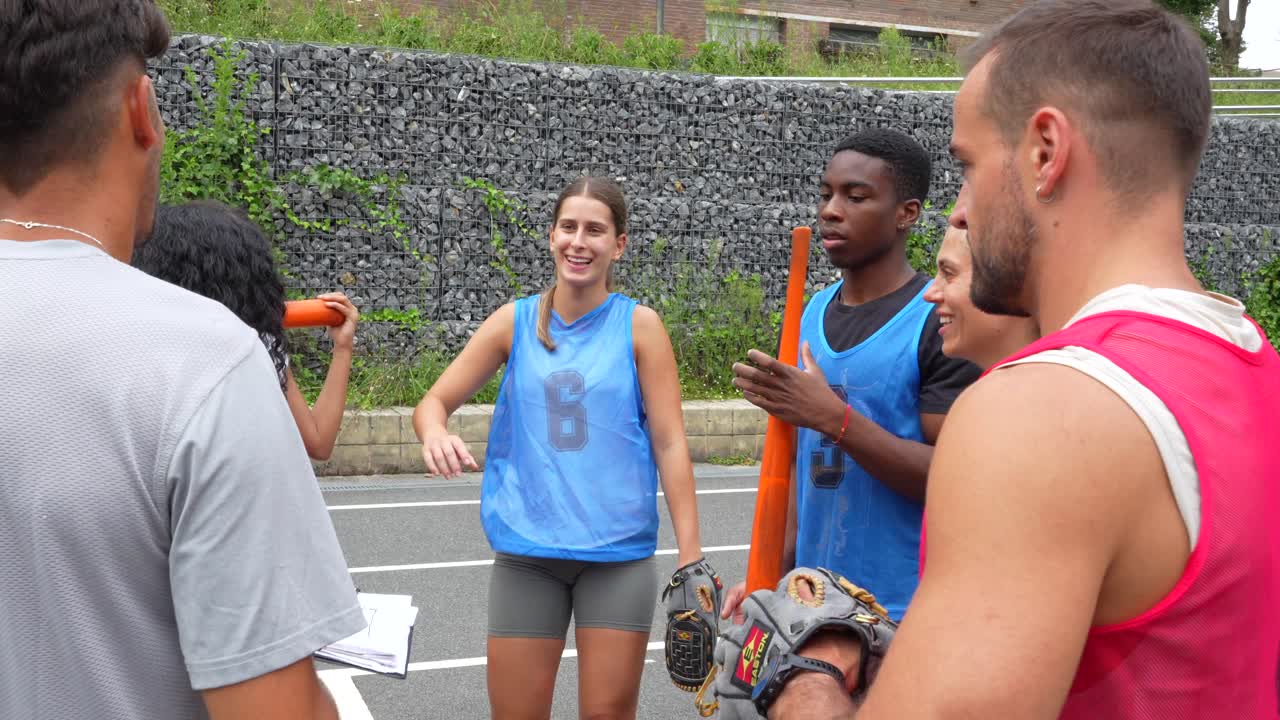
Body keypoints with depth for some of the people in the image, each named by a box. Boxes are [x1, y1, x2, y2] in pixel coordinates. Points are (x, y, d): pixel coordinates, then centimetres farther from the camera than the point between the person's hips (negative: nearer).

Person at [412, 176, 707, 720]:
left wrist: (690, 556, -8)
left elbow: (670, 443, -4)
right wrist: (436, 434, -21)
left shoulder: (639, 325, -3)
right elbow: (435, 402, 3)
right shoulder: (514, 321, 1)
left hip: (619, 553, -1)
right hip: (526, 552, 2)